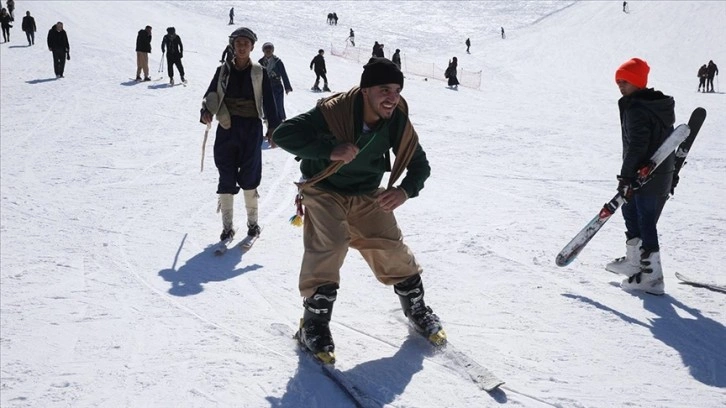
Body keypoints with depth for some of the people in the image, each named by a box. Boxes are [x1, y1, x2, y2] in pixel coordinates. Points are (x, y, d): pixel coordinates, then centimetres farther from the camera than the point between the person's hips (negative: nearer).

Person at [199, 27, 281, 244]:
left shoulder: (259, 72, 3)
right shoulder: (223, 70, 6)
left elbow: (268, 102, 5)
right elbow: (211, 95, 7)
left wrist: (273, 126, -1)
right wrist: (206, 111, -13)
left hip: (251, 128, -1)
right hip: (227, 127, 1)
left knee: (249, 176, 1)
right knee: (226, 177, 2)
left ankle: (253, 221, 18)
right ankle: (227, 225, 10)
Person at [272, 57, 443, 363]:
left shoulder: (398, 121, -16)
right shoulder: (333, 111, -30)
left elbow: (420, 165, -4)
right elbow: (283, 135, -33)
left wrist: (405, 190, -26)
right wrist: (330, 151, -44)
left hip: (367, 195, 4)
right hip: (324, 191, -4)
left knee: (391, 248, -1)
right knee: (327, 249, -22)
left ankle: (417, 309, 24)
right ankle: (314, 324, -4)